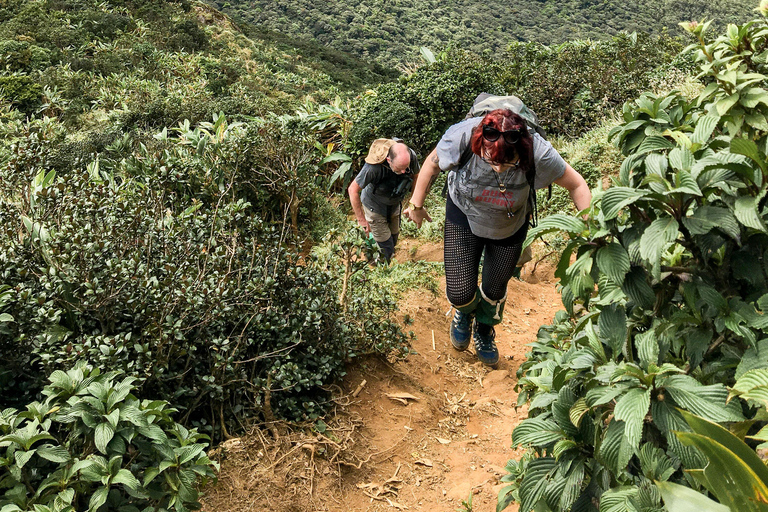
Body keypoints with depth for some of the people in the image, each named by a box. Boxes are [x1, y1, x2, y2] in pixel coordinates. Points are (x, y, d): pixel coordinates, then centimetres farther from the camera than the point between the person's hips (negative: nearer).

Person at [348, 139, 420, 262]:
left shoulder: (411, 157, -27)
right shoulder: (374, 167, -41)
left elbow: (415, 177, -3)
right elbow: (353, 189, -28)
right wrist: (361, 219, -22)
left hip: (395, 204, 5)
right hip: (375, 206, -5)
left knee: (394, 238, 20)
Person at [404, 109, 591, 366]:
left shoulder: (538, 153, -36)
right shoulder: (463, 136, -35)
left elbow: (576, 185, -18)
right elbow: (433, 163, -13)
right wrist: (416, 205, -1)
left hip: (510, 227, 1)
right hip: (464, 216, 0)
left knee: (495, 289, 15)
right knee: (460, 293, -6)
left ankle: (484, 331, 53)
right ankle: (465, 312, 37)